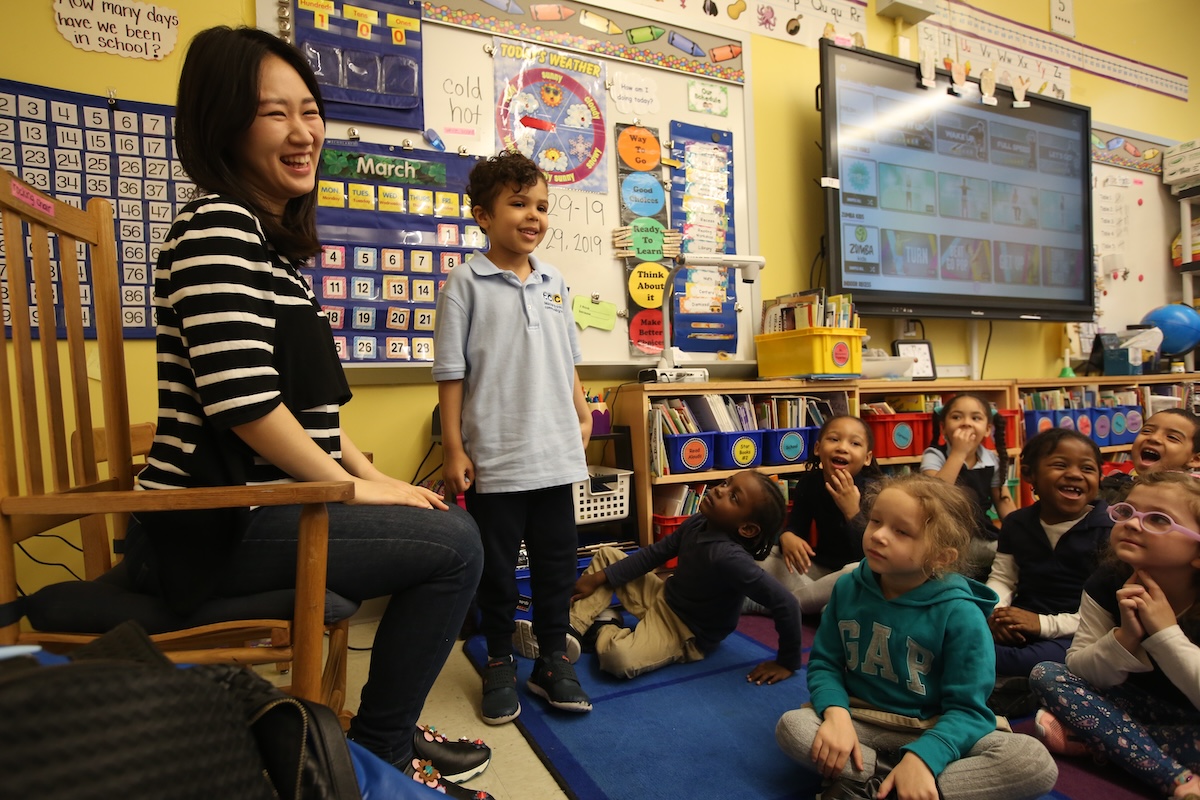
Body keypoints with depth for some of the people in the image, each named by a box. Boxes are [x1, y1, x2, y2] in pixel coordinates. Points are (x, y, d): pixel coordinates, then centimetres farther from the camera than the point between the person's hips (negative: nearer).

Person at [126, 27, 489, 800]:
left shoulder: (276, 241, 16)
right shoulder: (218, 225, -14)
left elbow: (307, 396, 16)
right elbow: (242, 398, -25)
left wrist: (370, 474, 7)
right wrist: (351, 486, -13)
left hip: (252, 505, 10)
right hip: (213, 530, -9)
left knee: (449, 524, 14)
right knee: (454, 548, -12)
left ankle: (389, 727, 28)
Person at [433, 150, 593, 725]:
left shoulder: (555, 283, 10)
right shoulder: (466, 283, -5)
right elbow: (451, 373, -6)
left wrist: (583, 417, 15)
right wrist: (454, 449, -9)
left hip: (555, 452, 5)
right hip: (494, 456, -4)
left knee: (557, 559, 12)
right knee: (497, 565, 10)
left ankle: (553, 661, 30)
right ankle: (499, 664, 30)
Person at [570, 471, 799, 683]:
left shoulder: (728, 557, -37)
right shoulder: (697, 523, -14)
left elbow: (786, 604, -37)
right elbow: (655, 554, -2)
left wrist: (787, 663, -23)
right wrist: (598, 578, -2)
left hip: (686, 634, -7)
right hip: (663, 598, 7)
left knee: (617, 657, -32)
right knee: (607, 555, 9)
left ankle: (602, 630, 3)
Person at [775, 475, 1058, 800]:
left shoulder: (959, 614, -16)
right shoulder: (848, 589, -6)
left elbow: (967, 708, -15)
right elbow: (824, 662, 0)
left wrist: (921, 757, -31)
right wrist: (836, 713, -21)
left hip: (930, 732, 0)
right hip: (862, 723, 1)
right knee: (791, 725, -25)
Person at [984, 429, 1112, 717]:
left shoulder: (1109, 530, -6)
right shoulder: (1016, 524, 10)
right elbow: (1001, 578, 12)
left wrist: (1046, 624, -19)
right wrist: (996, 613, -10)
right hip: (1017, 629, 5)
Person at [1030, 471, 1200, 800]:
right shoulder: (1108, 583, -14)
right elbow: (1079, 673, -13)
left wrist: (1166, 632, -32)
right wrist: (1126, 636, -28)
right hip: (1144, 709, 4)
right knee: (1046, 674, -16)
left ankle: (1096, 739, -13)